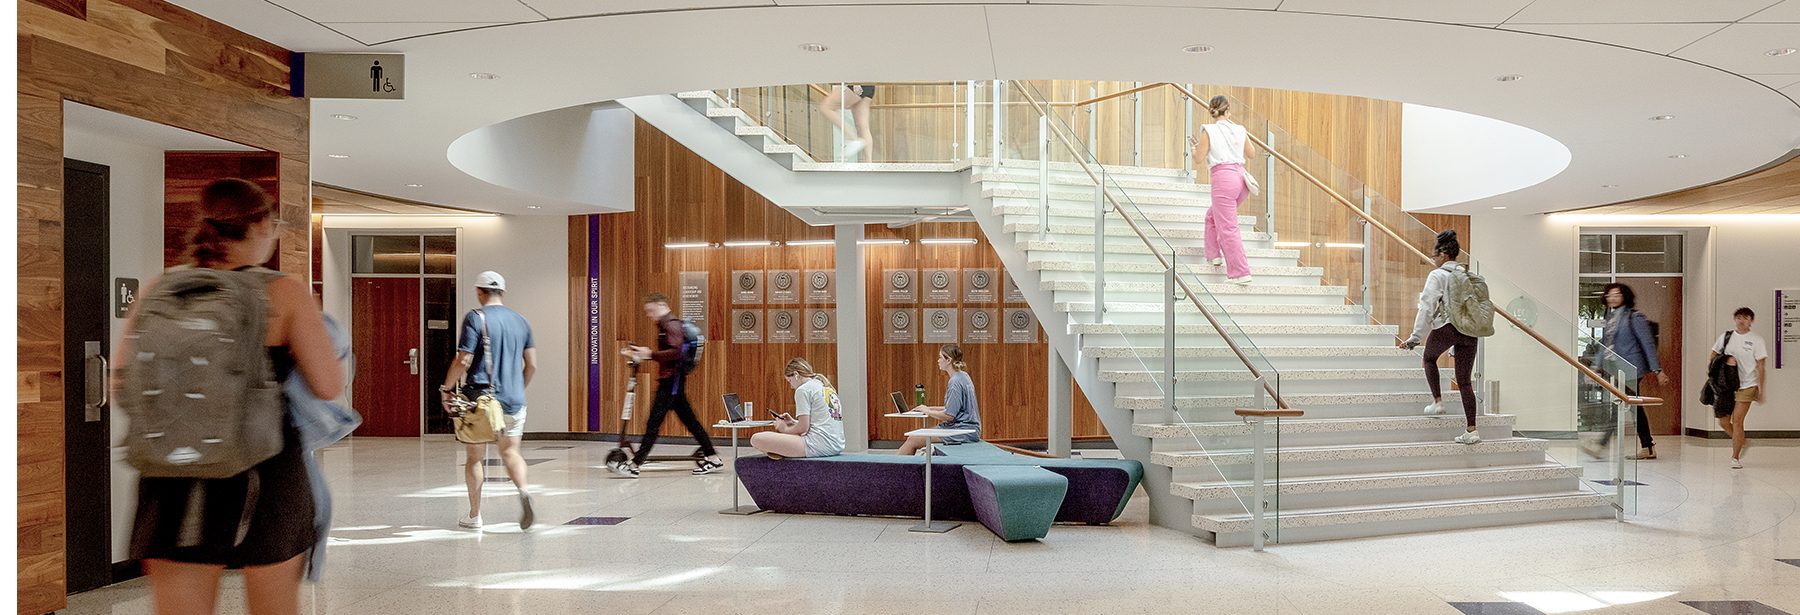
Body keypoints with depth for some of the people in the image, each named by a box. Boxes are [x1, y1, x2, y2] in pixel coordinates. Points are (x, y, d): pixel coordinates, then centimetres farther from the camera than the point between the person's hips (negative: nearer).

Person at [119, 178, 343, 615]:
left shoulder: (160, 290, 2)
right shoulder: (286, 294, -9)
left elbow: (122, 389, 5)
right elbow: (329, 386, -9)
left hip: (177, 480, 3)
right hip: (263, 476, -2)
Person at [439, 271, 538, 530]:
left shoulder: (475, 318, -8)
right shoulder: (520, 321, 8)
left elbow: (463, 361, -14)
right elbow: (531, 365, 9)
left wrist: (446, 388, 0)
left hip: (481, 396, -4)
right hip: (513, 400, 4)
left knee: (475, 456, 8)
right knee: (510, 452, 12)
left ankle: (474, 516, 16)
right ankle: (523, 490, -16)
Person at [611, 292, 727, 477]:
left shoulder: (671, 324, -12)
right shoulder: (664, 324, 20)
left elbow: (676, 352, -24)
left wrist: (651, 354, -22)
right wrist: (644, 355, 16)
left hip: (671, 380, -11)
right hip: (672, 380, 11)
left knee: (654, 421, -10)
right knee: (689, 419, 11)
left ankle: (635, 465, -10)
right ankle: (713, 458, 14)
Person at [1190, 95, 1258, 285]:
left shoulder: (1209, 131, -4)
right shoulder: (1239, 130, 10)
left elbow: (1198, 157, -1)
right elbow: (1251, 154, 21)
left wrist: (1193, 146, 21)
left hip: (1223, 178, -6)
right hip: (1241, 177, 6)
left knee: (1228, 227, -4)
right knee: (1213, 215, 28)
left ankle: (1241, 273, -7)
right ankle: (1214, 254, 30)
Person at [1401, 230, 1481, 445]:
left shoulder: (1437, 276, -5)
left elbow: (1427, 307, -10)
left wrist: (1416, 337, -8)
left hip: (1446, 328, -5)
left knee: (1430, 358, 28)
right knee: (1464, 381, 7)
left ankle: (1437, 401, 19)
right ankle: (1471, 430, 2)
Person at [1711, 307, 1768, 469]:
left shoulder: (1756, 340, 0)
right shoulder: (1725, 337, 8)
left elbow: (1761, 367, 0)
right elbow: (1712, 357, 14)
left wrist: (1760, 390, -3)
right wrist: (1725, 360, -8)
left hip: (1746, 386, -3)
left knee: (1737, 420, -11)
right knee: (1723, 422, 5)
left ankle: (1735, 458, -1)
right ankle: (1742, 442, 33)